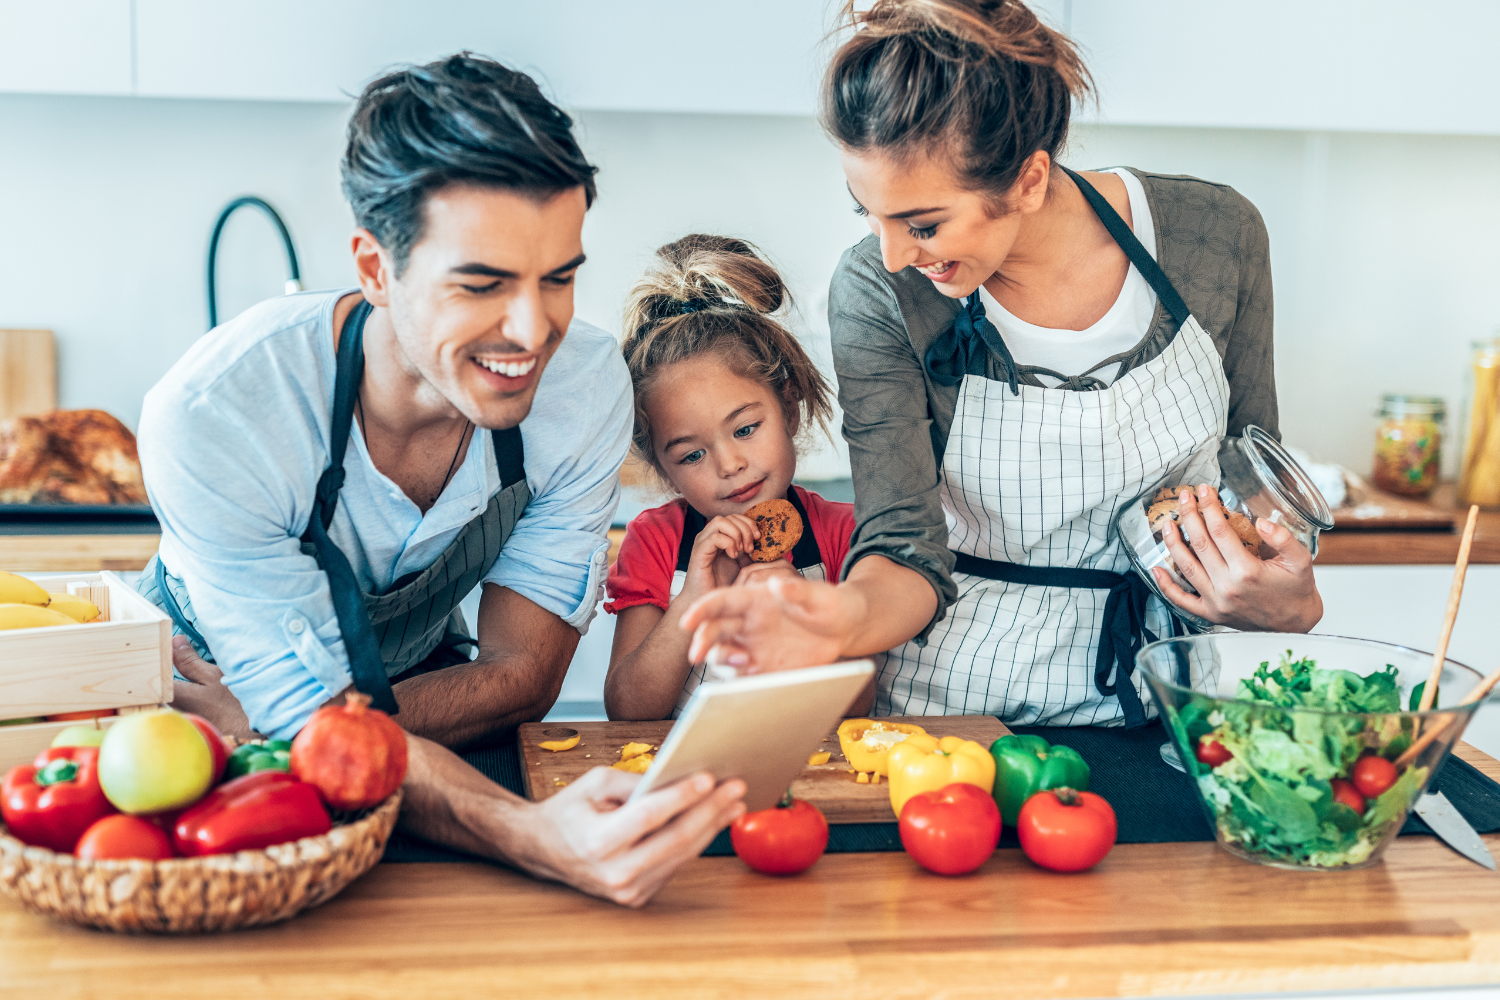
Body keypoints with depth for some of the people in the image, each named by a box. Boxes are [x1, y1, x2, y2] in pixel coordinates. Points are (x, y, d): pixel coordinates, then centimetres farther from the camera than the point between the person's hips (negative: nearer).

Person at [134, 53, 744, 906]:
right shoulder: (210, 420, -33)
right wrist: (536, 838, -53)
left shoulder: (588, 387, -23)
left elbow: (523, 675, -15)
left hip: (424, 678, 3)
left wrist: (262, 728, -28)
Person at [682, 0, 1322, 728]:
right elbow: (908, 553, -15)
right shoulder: (877, 294, -14)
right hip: (965, 705, 0)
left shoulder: (1215, 233, -8)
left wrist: (1287, 601, -12)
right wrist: (852, 615, -38)